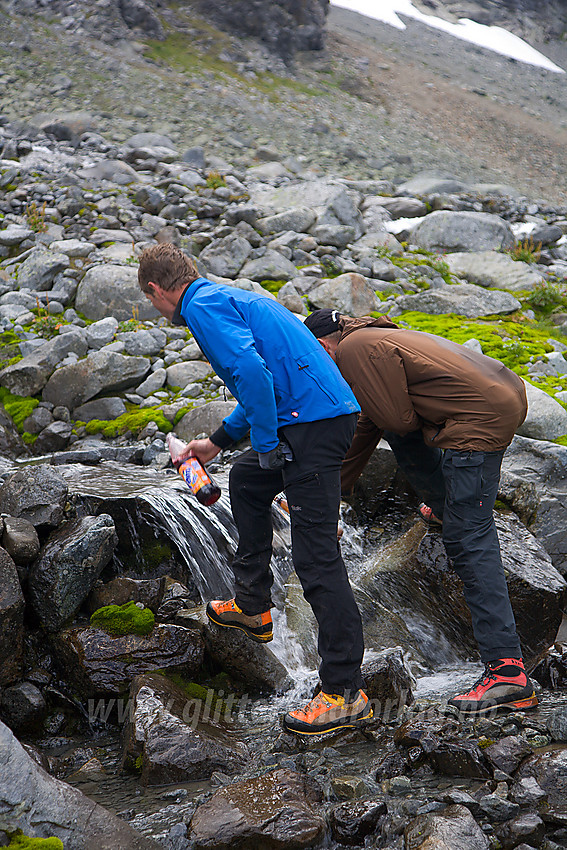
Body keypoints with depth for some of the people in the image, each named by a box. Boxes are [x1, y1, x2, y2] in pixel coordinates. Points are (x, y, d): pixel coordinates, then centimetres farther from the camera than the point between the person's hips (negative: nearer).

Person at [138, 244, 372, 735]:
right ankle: (253, 607, 38)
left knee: (316, 555, -10)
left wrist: (266, 445, -13)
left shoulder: (203, 307, -5)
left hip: (313, 422, -10)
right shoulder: (229, 298, 27)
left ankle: (345, 692, -7)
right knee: (246, 481, 29)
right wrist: (218, 442, 43)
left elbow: (251, 372, -22)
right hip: (329, 413, 11)